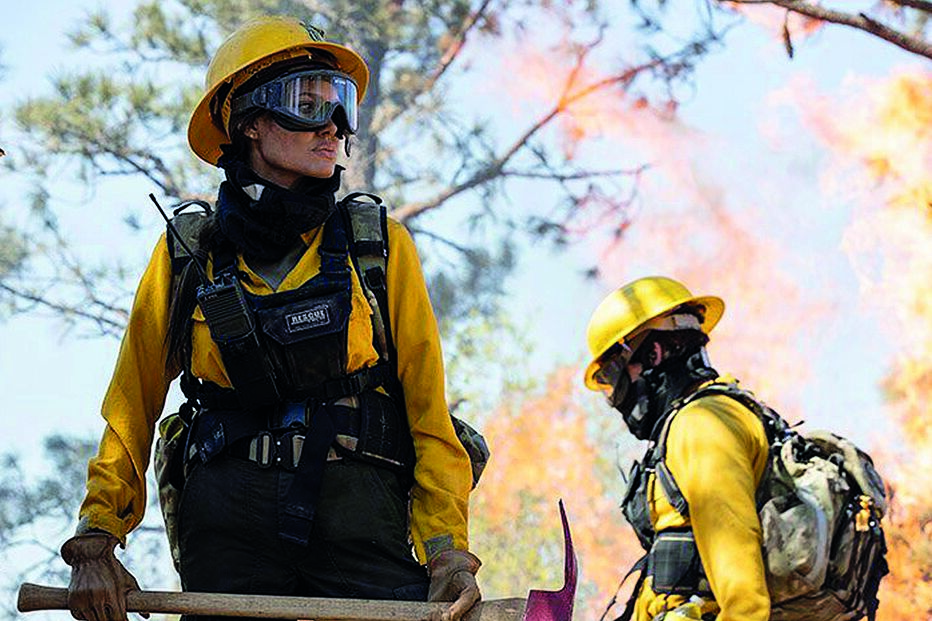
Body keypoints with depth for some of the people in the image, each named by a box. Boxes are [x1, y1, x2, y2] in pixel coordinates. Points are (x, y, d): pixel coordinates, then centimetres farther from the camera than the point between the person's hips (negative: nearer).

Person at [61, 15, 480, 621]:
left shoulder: (381, 247, 10)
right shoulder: (186, 256, 12)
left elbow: (429, 410, 7)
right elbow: (131, 410, 14)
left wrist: (448, 551, -5)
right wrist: (96, 541, 2)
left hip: (362, 519, 0)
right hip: (227, 521, 0)